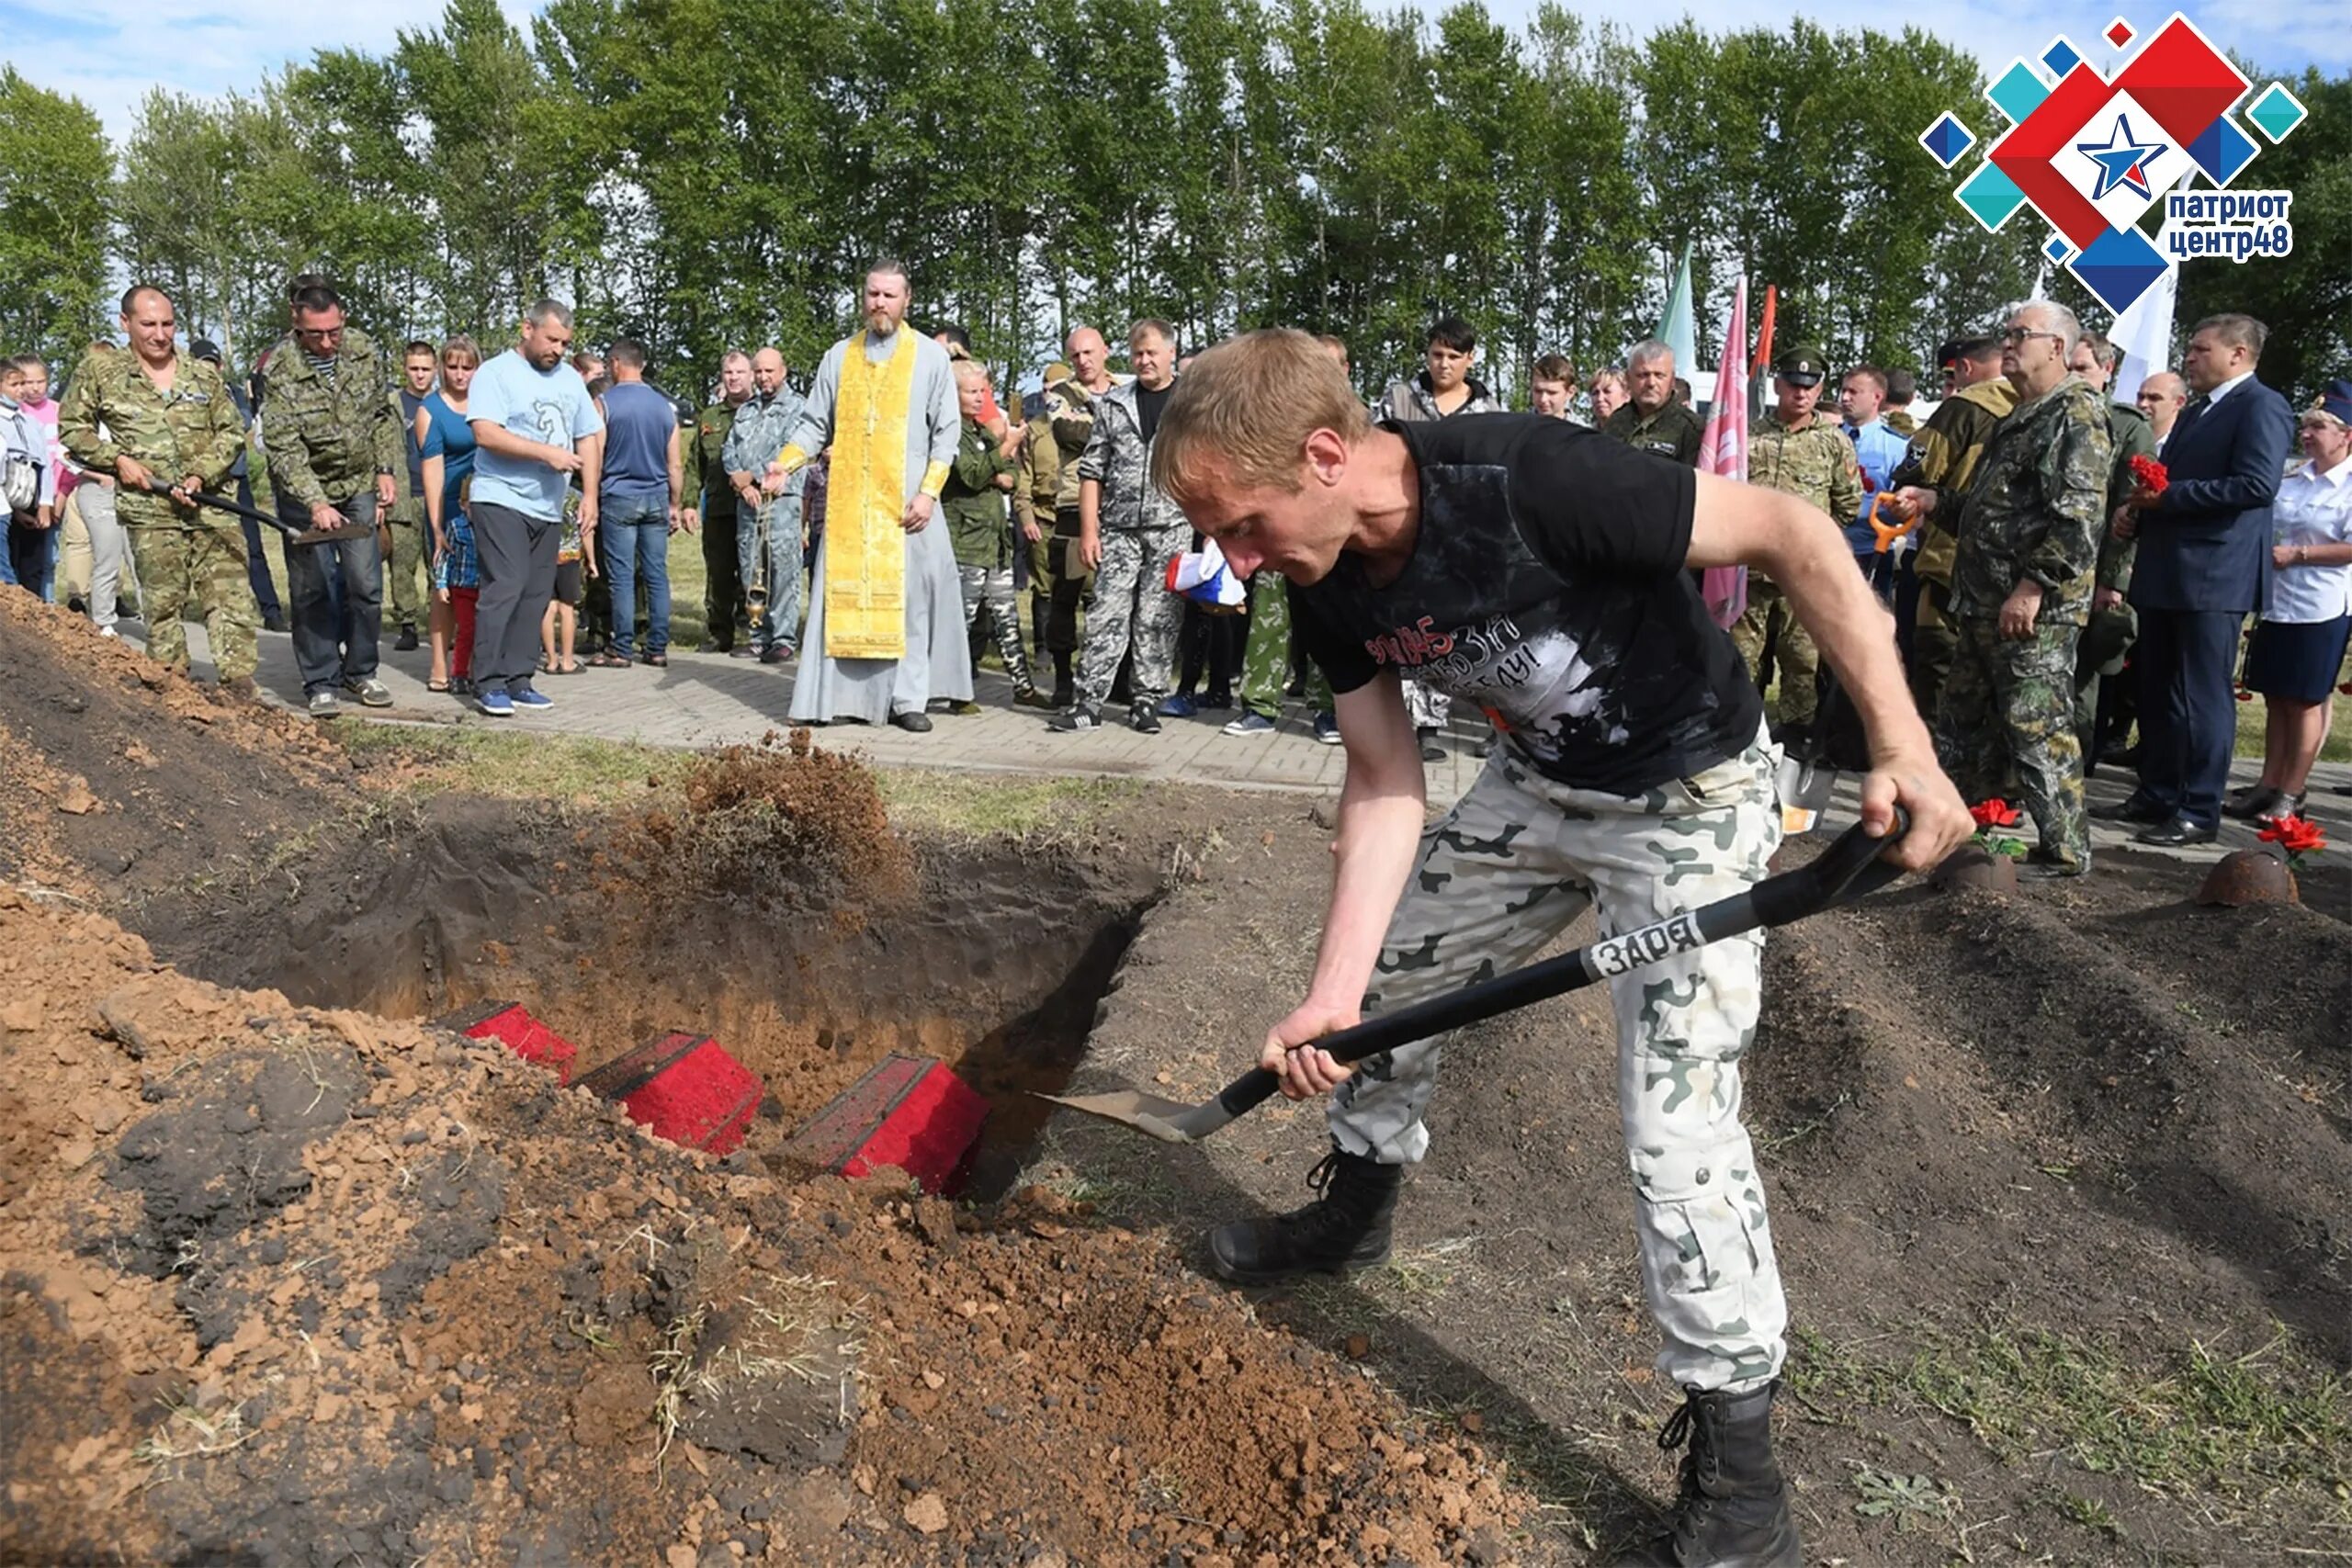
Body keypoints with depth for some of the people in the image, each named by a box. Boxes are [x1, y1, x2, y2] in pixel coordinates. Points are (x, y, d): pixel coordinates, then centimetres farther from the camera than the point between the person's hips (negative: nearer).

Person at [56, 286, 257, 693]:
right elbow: (71, 429, 12)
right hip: (149, 510, -1)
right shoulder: (98, 371, 8)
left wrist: (203, 474, -5)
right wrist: (117, 459, -3)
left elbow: (233, 431, 10)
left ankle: (239, 682, -9)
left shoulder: (204, 374, 12)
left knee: (231, 594, -7)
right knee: (162, 603, 1)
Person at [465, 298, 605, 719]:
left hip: (548, 508, 6)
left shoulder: (570, 379, 15)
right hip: (501, 499, -6)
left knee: (537, 595, 6)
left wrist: (589, 494, 6)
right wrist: (547, 453, -19)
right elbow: (486, 433, -17)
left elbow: (589, 437, 16)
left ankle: (517, 680, 13)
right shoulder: (497, 373, -4)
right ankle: (489, 683, -7)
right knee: (505, 588, -12)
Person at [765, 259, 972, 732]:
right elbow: (815, 423, 12)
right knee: (841, 595, -1)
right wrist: (785, 463, -5)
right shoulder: (840, 356, 12)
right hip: (847, 502, 2)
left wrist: (929, 492, -8)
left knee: (909, 594, -3)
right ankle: (836, 694, 1)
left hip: (906, 503, -2)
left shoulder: (929, 355, 6)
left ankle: (907, 698, 1)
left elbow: (946, 432, 2)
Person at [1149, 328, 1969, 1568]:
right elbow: (1384, 784, -6)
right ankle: (1355, 1210, 43)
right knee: (1387, 976, 15)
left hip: (1688, 799, -7)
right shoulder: (1328, 583, -12)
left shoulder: (1528, 480, -35)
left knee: (1677, 1129, -11)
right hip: (1540, 784, 7)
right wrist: (1331, 995, -14)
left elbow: (1791, 533, -27)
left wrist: (1900, 745, -33)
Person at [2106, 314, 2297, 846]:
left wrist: (2169, 495, -18)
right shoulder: (2193, 413, 21)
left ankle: (2199, 812, 1)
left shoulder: (2261, 406, -8)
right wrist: (2142, 511, 5)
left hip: (2213, 577, -9)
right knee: (2156, 692, 14)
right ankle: (2156, 794, 24)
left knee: (2204, 697, -5)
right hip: (2164, 574, 9)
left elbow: (2258, 483, -20)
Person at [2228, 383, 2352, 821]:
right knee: (2275, 698, 11)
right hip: (2277, 602, 6)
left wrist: (2297, 554, -18)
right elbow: (2264, 526, 19)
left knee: (2305, 702, 2)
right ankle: (2269, 785, 19)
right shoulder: (2292, 480, 9)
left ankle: (2291, 795, 9)